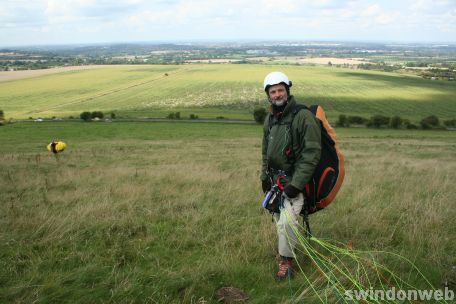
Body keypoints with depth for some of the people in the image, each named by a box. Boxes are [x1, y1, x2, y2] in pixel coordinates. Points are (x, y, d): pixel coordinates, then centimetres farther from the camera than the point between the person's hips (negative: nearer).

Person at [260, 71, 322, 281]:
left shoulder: (304, 117, -15)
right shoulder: (269, 119, 10)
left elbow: (312, 153, -18)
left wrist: (296, 184, -20)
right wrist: (264, 177, 15)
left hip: (296, 179, -7)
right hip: (275, 179, 7)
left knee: (287, 221, -15)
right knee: (278, 218, 14)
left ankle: (286, 261, 3)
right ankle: (287, 247, 37)